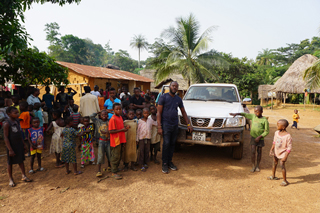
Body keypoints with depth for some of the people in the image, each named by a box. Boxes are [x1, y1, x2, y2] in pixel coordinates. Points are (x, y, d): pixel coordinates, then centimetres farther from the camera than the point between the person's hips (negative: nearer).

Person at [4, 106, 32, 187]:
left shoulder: (17, 121, 5)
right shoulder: (7, 124, -17)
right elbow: (6, 137, -17)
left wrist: (23, 144, 15)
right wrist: (10, 149, -19)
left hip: (19, 145, 7)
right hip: (12, 146, -6)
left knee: (21, 161, 13)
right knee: (10, 163, 8)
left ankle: (24, 176, 23)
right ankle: (10, 179, 23)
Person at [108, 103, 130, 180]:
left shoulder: (120, 117, 9)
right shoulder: (113, 119, -17)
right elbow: (110, 131, -21)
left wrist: (125, 127, 0)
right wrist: (122, 130, -22)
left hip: (120, 140, 8)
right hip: (115, 141, -8)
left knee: (119, 157, 17)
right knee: (115, 157, 1)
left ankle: (115, 169, 30)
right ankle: (114, 173, 12)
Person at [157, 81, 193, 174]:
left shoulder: (178, 99, 11)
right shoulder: (163, 97, -4)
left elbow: (183, 112, 18)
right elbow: (159, 113, -7)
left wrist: (188, 124, 11)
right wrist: (159, 127, -15)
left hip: (175, 125, 5)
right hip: (166, 124, -5)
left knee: (172, 144, 9)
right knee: (166, 144, -6)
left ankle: (170, 161, 21)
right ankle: (164, 164, 6)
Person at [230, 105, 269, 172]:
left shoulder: (264, 120, -9)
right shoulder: (253, 116, 1)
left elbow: (266, 131, -8)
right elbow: (245, 114, 9)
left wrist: (259, 137, -17)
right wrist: (236, 114, -4)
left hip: (260, 138, -2)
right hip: (253, 137, 2)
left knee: (259, 152, 9)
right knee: (253, 152, -2)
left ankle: (258, 166, 25)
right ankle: (253, 166, 10)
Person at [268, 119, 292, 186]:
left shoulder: (288, 136, -25)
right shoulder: (276, 133, -7)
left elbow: (289, 148, -20)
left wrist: (285, 157, -23)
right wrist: (271, 150, 5)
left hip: (282, 153, -6)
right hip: (276, 152, 6)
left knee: (282, 166, -1)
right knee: (274, 164, 20)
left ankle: (285, 181, 16)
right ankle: (273, 176, 39)